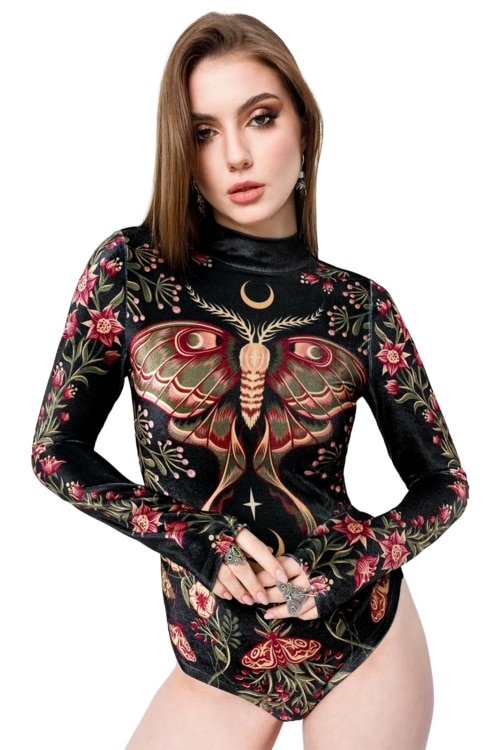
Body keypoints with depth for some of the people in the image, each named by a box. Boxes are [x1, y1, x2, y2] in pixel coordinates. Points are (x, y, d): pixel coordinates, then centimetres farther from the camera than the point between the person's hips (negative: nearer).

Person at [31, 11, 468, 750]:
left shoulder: (359, 304, -6)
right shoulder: (129, 269, -8)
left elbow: (444, 482, 2)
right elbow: (57, 450, -2)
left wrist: (350, 563, -14)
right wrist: (193, 540, -13)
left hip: (366, 635, 0)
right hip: (218, 660, 0)